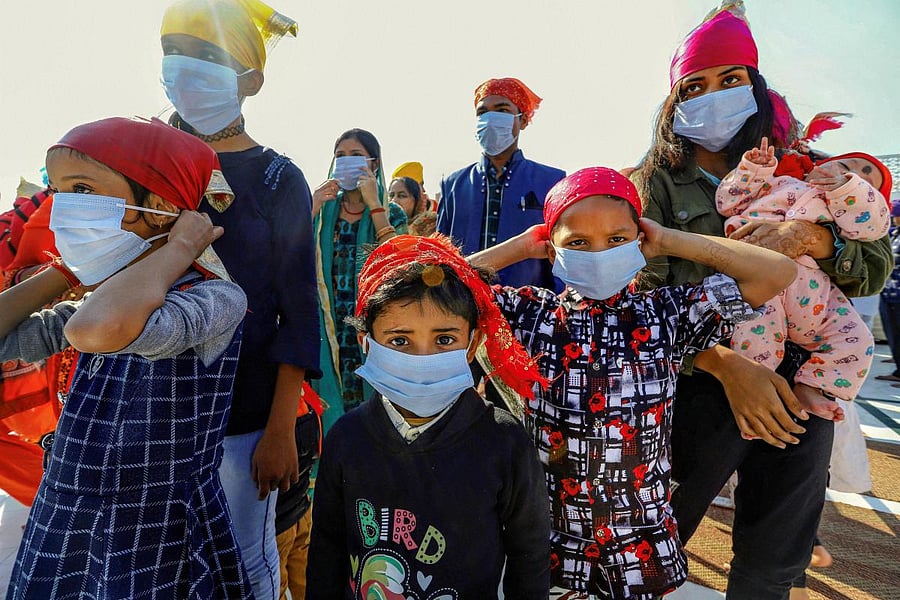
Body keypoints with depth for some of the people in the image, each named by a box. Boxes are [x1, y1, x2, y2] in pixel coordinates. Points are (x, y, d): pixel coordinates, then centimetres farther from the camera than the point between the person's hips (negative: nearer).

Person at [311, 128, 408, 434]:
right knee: (331, 402, 7)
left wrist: (374, 204, -15)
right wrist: (312, 210, -10)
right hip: (329, 329, 2)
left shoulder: (392, 213, 3)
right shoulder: (323, 209, 9)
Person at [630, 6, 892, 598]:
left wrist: (812, 236, -14)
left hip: (797, 386, 4)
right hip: (702, 386, -3)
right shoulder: (658, 180, -1)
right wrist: (728, 365, -22)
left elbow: (875, 269, 8)